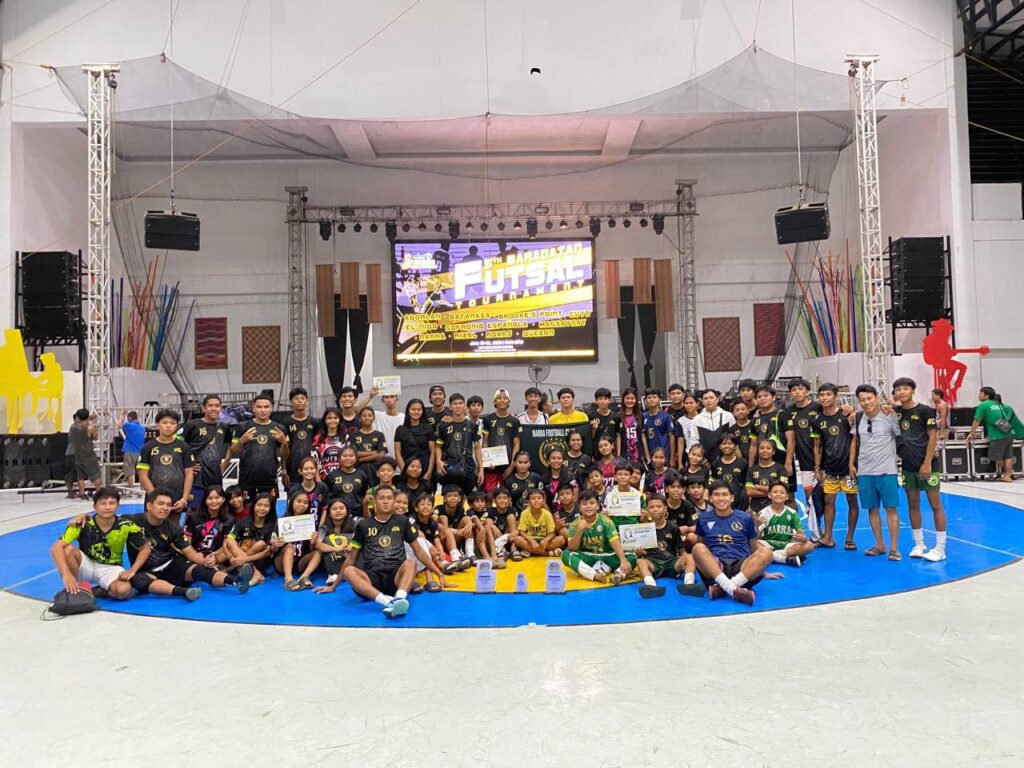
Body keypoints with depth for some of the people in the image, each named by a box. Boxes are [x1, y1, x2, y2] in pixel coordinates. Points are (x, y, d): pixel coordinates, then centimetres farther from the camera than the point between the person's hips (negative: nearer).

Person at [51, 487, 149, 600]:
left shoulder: (126, 526, -17)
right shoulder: (83, 524, -20)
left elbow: (145, 549, -4)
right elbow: (56, 548, -29)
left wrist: (132, 571, -18)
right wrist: (66, 575, -43)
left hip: (111, 568, -1)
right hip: (87, 564, 1)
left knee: (123, 590, -33)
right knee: (68, 550, -31)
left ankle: (98, 591, 0)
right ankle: (72, 592, -11)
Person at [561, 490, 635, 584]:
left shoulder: (605, 521, -7)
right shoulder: (575, 524, -5)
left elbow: (615, 542, -18)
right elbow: (571, 549, -12)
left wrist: (623, 560, -34)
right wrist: (579, 530, -26)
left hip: (606, 557, 0)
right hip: (587, 559, 0)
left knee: (632, 557, -21)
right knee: (566, 554, -29)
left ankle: (617, 575, -48)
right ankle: (597, 576, -42)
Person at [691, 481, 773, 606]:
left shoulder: (745, 518, 12)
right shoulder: (703, 519, 13)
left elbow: (754, 548, 21)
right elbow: (700, 545, 22)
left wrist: (761, 570, 21)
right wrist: (701, 565, 10)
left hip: (740, 567, 1)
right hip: (714, 569, 0)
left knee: (766, 552, -27)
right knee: (698, 548, -30)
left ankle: (722, 588, -38)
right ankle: (734, 589, -46)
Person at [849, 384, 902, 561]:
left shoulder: (889, 416, -8)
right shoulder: (858, 418, 5)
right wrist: (851, 463, 13)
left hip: (886, 470, -4)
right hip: (864, 471, 4)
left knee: (890, 508, -1)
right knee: (872, 508, 10)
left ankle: (894, 547, 7)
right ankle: (879, 545, 21)